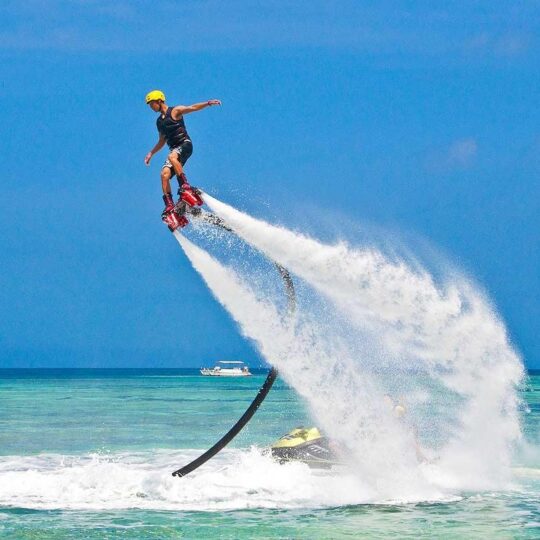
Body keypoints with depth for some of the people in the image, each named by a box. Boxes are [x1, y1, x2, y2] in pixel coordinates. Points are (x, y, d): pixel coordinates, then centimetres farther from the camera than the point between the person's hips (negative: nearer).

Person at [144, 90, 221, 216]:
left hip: (185, 144, -6)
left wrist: (208, 103, -25)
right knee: (165, 174, -16)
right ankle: (169, 205, -22)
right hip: (173, 148, 6)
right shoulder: (159, 121, 22)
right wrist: (151, 153, 25)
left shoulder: (175, 111, 2)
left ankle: (184, 185, -40)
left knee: (172, 157, -37)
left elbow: (192, 108, -11)